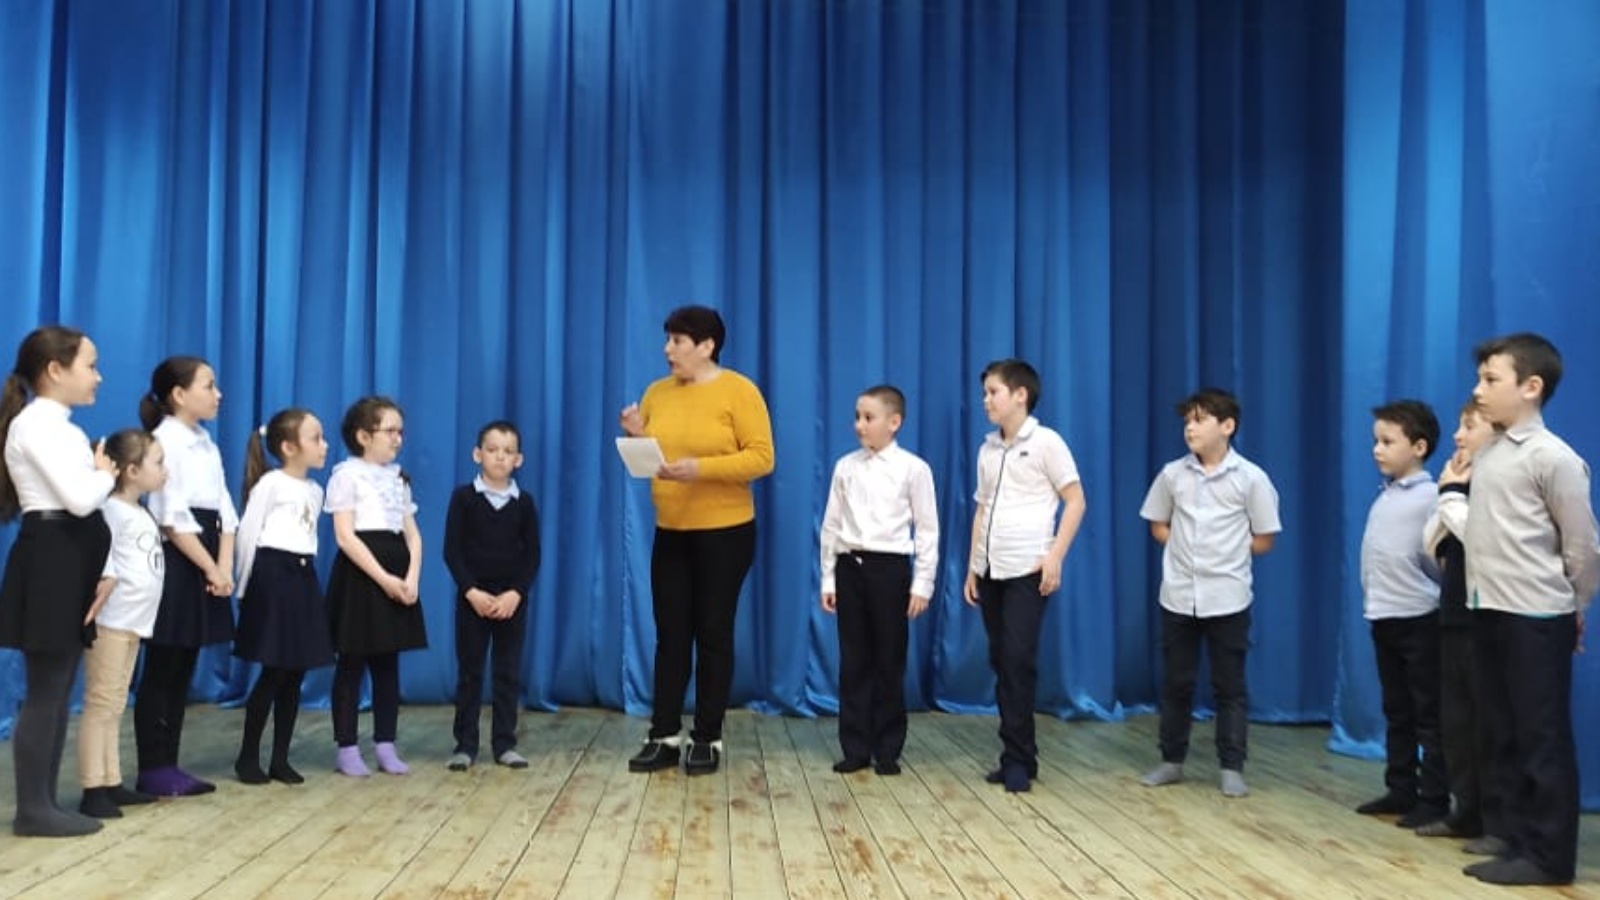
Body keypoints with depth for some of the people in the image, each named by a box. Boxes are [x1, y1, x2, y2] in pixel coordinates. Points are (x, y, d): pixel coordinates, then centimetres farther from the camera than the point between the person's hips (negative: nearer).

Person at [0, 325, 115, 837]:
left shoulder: (62, 428, 17)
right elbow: (80, 499, -23)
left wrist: (105, 570, 4)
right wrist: (106, 473, -2)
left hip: (70, 562, 10)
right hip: (51, 561, -10)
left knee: (59, 690, 12)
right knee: (45, 692, -4)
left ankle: (44, 803, 18)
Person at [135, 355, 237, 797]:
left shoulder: (208, 445, 15)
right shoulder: (165, 440, -9)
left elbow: (224, 512, 10)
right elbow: (173, 519, -15)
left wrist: (225, 567, -3)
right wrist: (211, 569, -13)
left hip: (204, 564, 8)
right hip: (176, 563, -8)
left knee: (183, 669, 10)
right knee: (162, 669, -2)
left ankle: (168, 765, 16)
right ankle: (152, 770, 4)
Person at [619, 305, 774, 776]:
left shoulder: (738, 390, -9)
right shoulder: (657, 392, 7)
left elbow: (761, 458, -15)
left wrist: (702, 468, -25)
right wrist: (637, 438, -7)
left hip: (725, 532, -5)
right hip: (669, 532, 5)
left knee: (713, 635, 3)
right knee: (670, 636, 6)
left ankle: (708, 740, 13)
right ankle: (664, 737, 14)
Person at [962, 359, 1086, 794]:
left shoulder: (1046, 442, -4)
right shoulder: (988, 448, 13)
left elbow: (1075, 501, -5)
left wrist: (1055, 557, -12)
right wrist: (972, 567, 14)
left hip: (1027, 569, -6)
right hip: (990, 571, 6)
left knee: (1019, 659, -8)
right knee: (1000, 661, 7)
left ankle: (1019, 759, 2)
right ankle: (1016, 756, 15)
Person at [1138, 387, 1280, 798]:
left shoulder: (1250, 477, -6)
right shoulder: (1172, 474, 1)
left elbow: (1264, 540, -1)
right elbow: (1158, 526, 12)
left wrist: (1225, 549, -1)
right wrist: (1188, 547, 0)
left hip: (1227, 597, -2)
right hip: (1178, 596, 3)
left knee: (1229, 686, 5)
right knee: (1175, 682, 10)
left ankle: (1232, 768, 14)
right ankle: (1172, 761, 22)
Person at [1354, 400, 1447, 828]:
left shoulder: (1431, 496, -13)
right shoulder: (1383, 497, 11)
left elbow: (1442, 557, -16)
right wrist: (1371, 598, 7)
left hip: (1419, 619, -8)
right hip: (1383, 617, 8)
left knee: (1428, 715, 2)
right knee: (1396, 712, 15)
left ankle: (1434, 798, 10)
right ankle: (1400, 790, 24)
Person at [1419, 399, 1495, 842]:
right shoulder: (1465, 484, 15)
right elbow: (1431, 542, 13)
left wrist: (1451, 493, -12)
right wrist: (1447, 492, 3)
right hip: (1455, 617, 9)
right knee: (1455, 720, 12)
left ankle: (1500, 822, 5)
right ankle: (1468, 812, 21)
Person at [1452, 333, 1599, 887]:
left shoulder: (1553, 458, -12)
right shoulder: (1486, 455, 10)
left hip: (1536, 619, -8)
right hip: (1489, 612, 8)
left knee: (1543, 739, 1)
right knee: (1503, 735, 13)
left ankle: (1549, 856, 11)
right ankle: (1519, 842, 23)